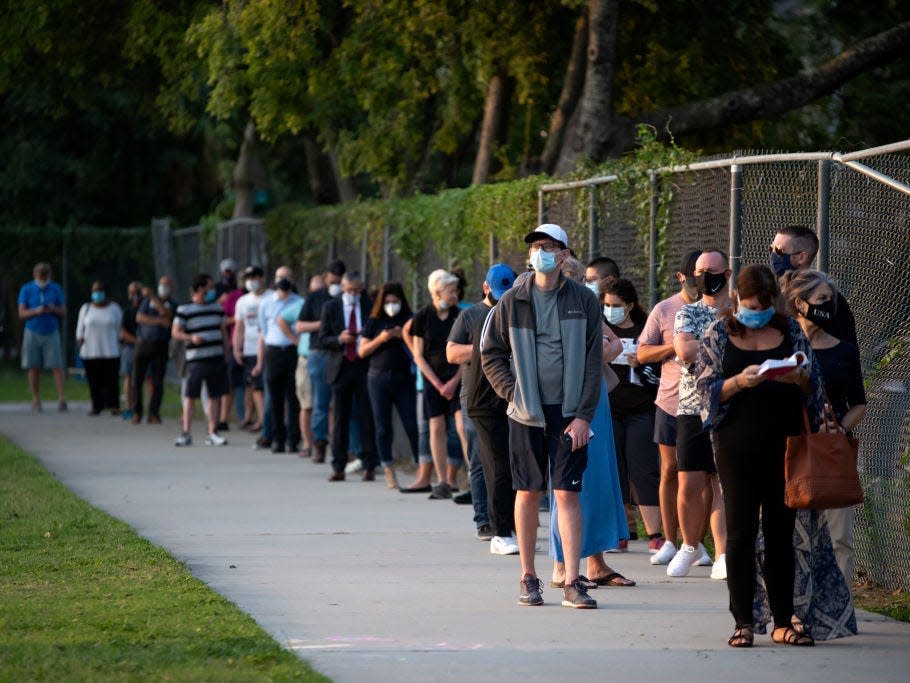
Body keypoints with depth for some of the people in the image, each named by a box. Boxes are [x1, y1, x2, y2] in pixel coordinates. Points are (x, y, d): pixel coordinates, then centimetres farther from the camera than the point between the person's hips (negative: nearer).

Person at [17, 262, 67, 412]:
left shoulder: (55, 289, 4)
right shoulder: (26, 289, 1)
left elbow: (63, 312, 5)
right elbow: (22, 313, -3)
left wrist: (54, 309, -16)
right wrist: (36, 311, -21)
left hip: (51, 333, 0)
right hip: (33, 332, 0)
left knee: (57, 366, -10)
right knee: (34, 368, 2)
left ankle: (62, 399, -15)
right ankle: (36, 400, 8)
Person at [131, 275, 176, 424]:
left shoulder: (171, 304, 7)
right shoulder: (147, 300, 10)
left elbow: (166, 315, -16)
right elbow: (139, 317, -4)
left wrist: (153, 296, -21)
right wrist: (158, 321, -14)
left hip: (160, 346, -1)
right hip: (143, 343, 1)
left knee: (158, 382, -4)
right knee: (137, 379, -3)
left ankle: (154, 414, 1)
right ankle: (136, 413, 5)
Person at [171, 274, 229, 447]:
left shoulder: (217, 308, 14)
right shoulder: (184, 309, -3)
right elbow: (175, 332, -4)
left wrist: (226, 353, 15)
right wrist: (191, 338, -20)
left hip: (217, 359, 5)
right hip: (196, 359, -5)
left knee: (215, 396, 6)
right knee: (190, 395, -6)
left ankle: (212, 433, 11)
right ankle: (186, 433, -3)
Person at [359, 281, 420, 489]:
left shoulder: (409, 320, 5)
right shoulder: (374, 322, 8)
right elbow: (362, 351, 6)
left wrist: (404, 337, -13)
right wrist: (380, 339, -9)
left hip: (404, 378, -2)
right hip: (379, 377, 2)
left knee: (412, 425, -8)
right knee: (383, 427, 3)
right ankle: (388, 471, 9)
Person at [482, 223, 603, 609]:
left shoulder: (583, 301, 2)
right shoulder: (512, 302, 4)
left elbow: (593, 362, 1)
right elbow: (491, 355, 10)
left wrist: (583, 415, -6)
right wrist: (512, 392, -4)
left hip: (569, 413, -1)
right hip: (527, 413, 1)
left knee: (568, 493, -5)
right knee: (528, 493, 6)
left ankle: (572, 583, -6)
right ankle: (528, 578, 15)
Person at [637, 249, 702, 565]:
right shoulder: (664, 310, 4)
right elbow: (643, 353, 4)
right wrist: (675, 347, -11)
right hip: (671, 401, 1)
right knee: (670, 470, 5)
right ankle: (669, 541, 12)